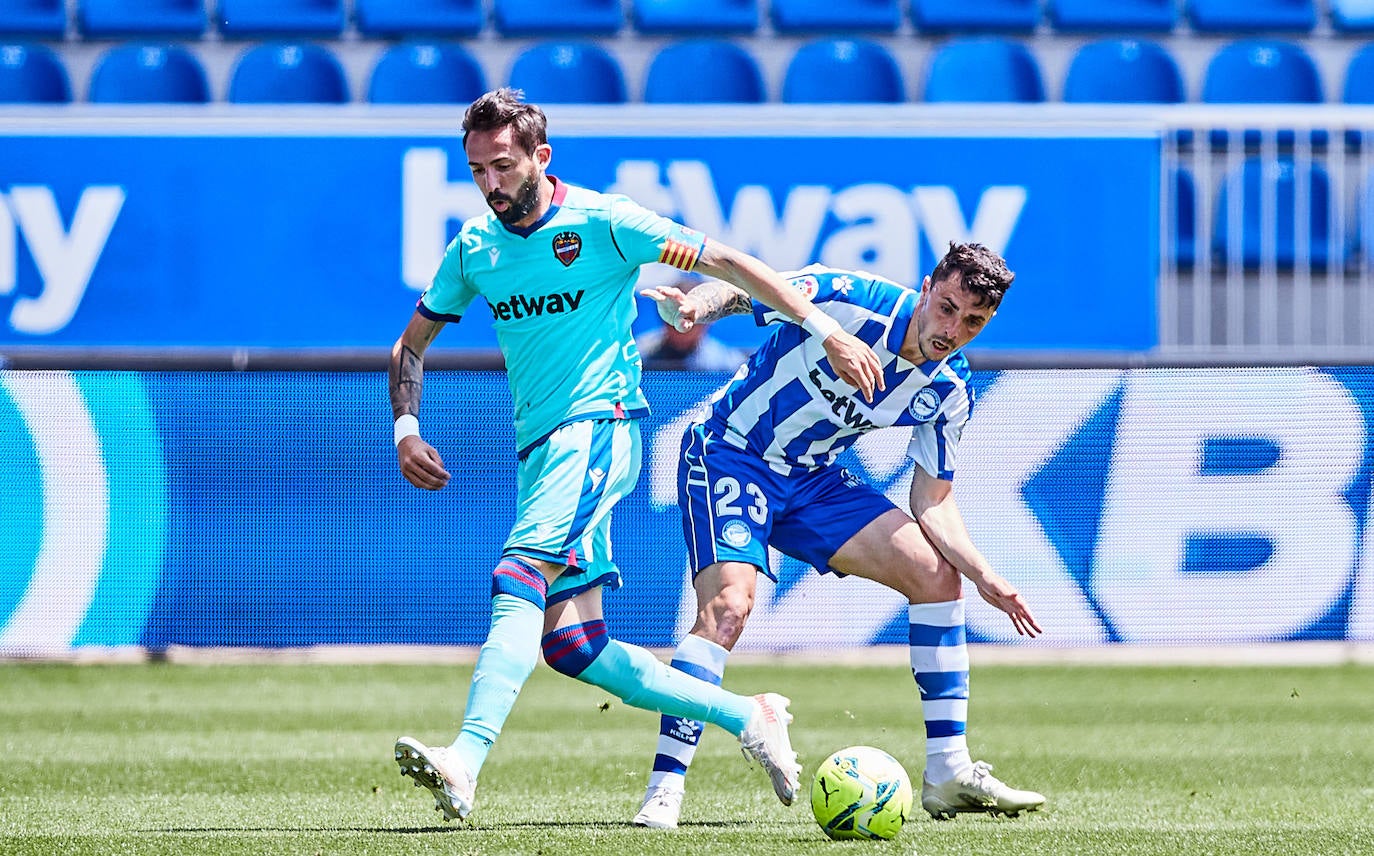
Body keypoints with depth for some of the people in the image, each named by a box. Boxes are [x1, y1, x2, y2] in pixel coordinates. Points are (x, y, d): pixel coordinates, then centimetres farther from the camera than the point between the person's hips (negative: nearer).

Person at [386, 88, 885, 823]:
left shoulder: (600, 223, -7)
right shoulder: (473, 248, 9)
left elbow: (726, 263, -4)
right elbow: (412, 344, 21)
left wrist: (824, 328, -9)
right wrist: (405, 429, 4)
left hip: (597, 430, -7)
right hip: (541, 450, 7)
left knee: (518, 578, -27)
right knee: (568, 644, 1)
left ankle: (465, 762, -41)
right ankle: (747, 719, 13)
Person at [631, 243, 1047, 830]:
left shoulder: (948, 394, -4)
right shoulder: (850, 299, -22)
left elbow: (932, 501, 5)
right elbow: (736, 291, -17)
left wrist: (984, 577, -9)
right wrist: (696, 304, -41)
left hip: (813, 481, 7)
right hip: (731, 455, -6)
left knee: (937, 574, -1)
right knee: (728, 605, -28)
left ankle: (948, 773, 7)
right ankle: (664, 789, -25)